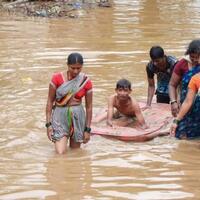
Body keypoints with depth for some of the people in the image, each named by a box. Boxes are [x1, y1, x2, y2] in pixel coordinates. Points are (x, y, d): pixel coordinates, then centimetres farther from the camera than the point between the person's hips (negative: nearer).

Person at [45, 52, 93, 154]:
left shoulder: (86, 82, -3)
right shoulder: (57, 78, -7)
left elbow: (89, 106, 3)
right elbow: (50, 101, -1)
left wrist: (87, 129, 2)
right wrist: (48, 124, -6)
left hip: (78, 116, 2)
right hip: (60, 115, -2)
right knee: (60, 153, -10)